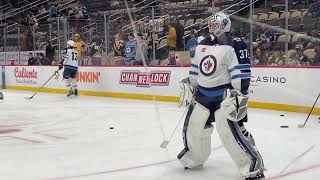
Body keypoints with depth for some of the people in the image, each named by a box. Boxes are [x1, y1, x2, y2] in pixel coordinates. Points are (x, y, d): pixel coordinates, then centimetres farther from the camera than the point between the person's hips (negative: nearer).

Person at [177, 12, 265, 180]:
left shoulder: (234, 45, -13)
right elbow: (195, 68, 21)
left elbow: (241, 72, -17)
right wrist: (188, 85, 20)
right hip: (202, 93, 7)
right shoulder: (202, 45, 11)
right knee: (192, 125, 11)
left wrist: (240, 95, -21)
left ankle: (253, 164, -6)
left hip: (224, 94, -7)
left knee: (229, 130, -17)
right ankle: (194, 158, 35)